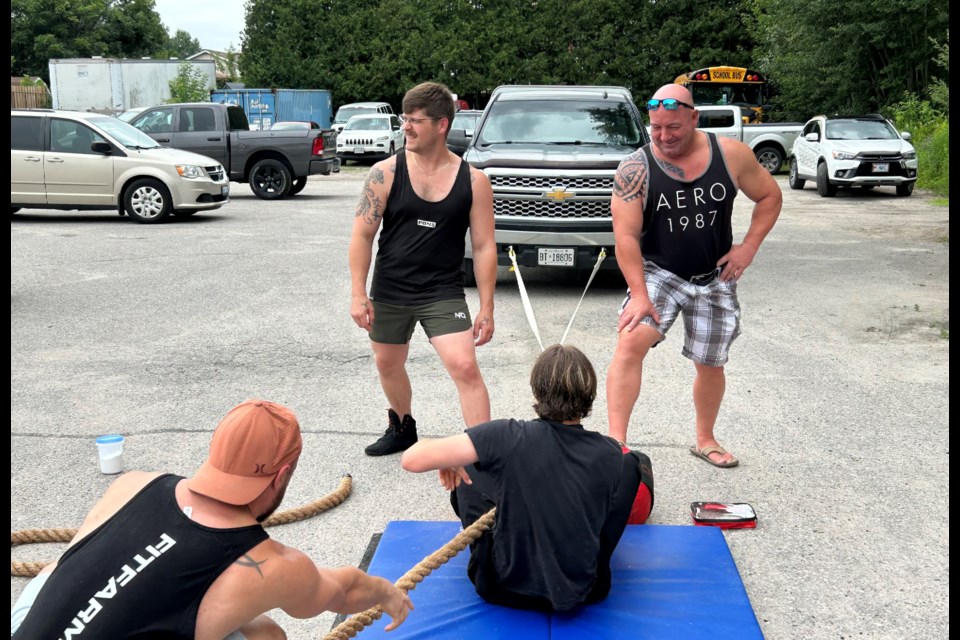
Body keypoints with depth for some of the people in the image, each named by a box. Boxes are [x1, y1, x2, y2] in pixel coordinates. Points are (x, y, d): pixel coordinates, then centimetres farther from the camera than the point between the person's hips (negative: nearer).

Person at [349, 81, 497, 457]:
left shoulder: (473, 181, -6)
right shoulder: (385, 173, -6)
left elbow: (484, 247, -3)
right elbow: (362, 236, -3)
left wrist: (486, 309, -5)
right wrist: (359, 295, -10)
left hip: (443, 294, -2)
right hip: (388, 292, 2)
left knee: (465, 368, -15)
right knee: (388, 365, 18)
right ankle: (402, 428, 45)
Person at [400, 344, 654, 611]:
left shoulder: (508, 437, -22)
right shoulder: (611, 454, -13)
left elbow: (412, 460, -24)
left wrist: (447, 459, -3)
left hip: (503, 589, -1)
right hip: (583, 593, 2)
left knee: (465, 471, 18)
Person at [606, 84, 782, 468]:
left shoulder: (731, 155, -8)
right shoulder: (635, 169, -14)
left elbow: (770, 196, 5)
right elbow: (626, 236, -16)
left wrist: (749, 247, -6)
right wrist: (639, 295, -23)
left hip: (715, 280, 3)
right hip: (658, 273, -2)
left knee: (710, 364, 13)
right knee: (631, 341, -26)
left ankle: (705, 440, 36)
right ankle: (615, 440, -24)